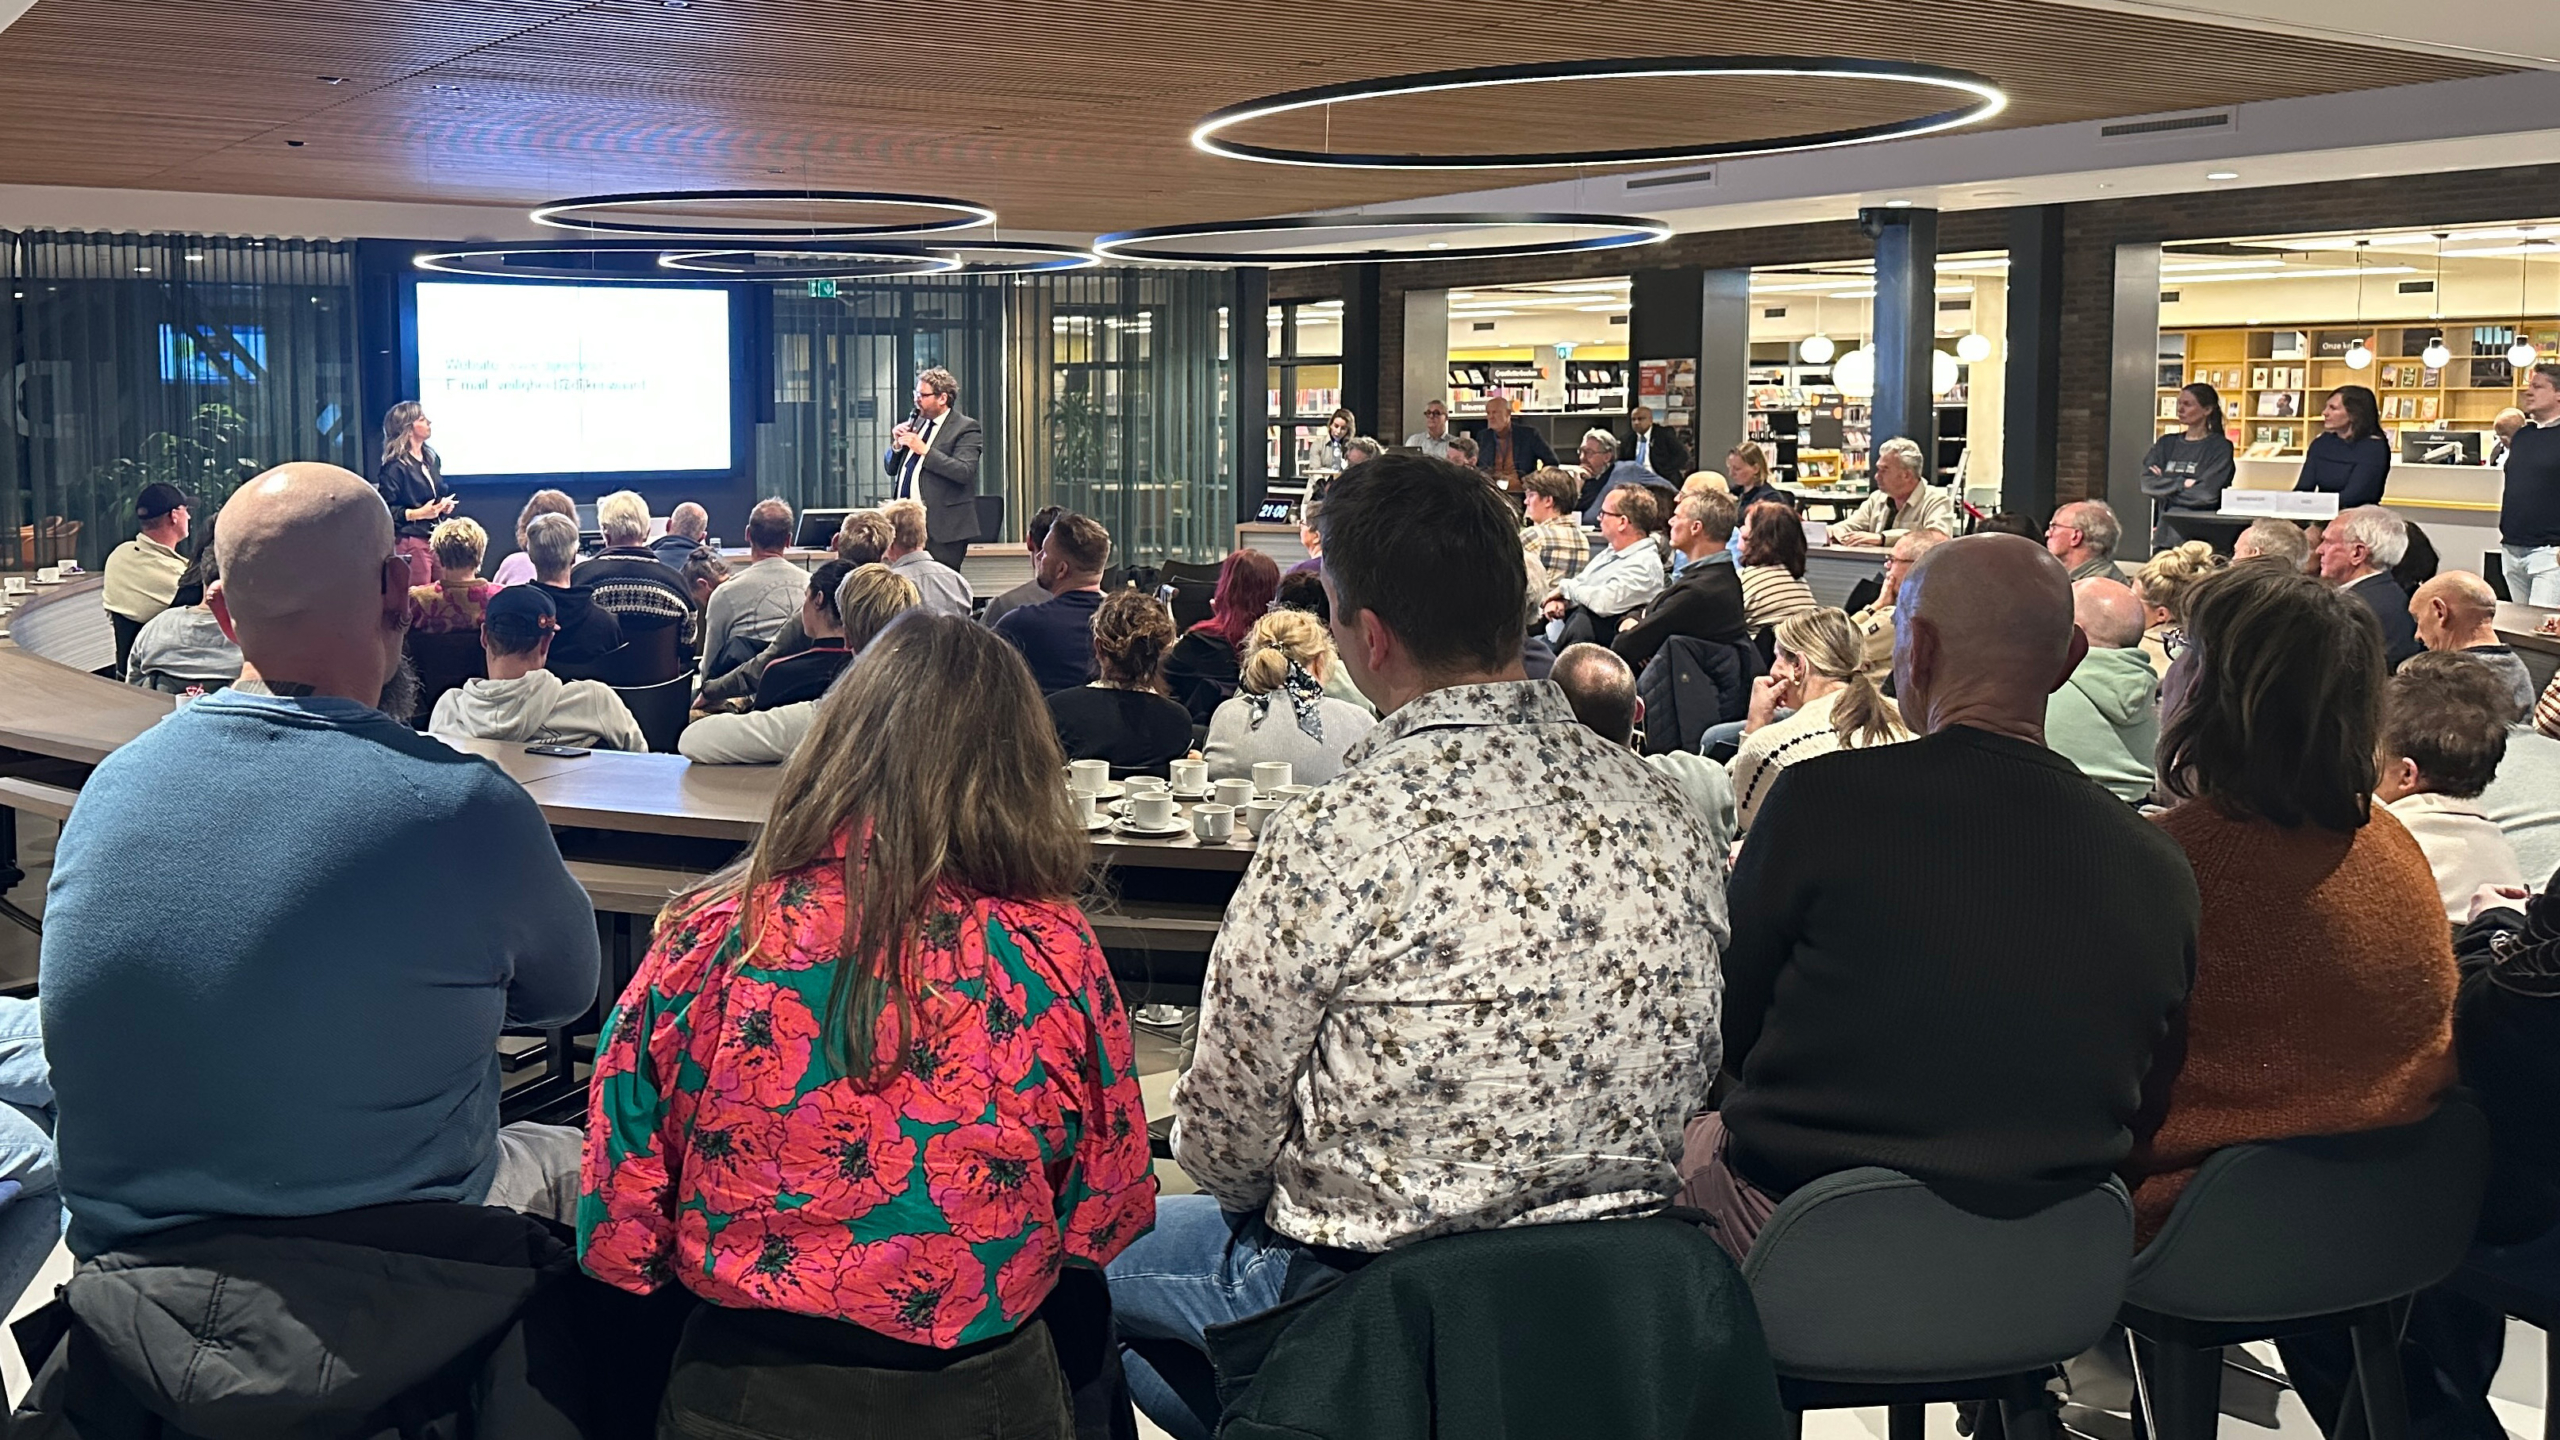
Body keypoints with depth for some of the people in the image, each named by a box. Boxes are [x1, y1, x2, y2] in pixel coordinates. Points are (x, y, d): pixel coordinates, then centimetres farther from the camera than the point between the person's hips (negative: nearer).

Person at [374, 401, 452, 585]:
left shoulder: (431, 459, 14)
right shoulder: (395, 467, -10)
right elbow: (385, 510, -14)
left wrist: (444, 505, 7)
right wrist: (419, 513, -20)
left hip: (436, 540, 8)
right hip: (411, 541, -8)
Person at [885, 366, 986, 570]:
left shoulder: (966, 429, -4)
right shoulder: (915, 423, 18)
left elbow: (964, 472, -19)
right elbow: (890, 469, 22)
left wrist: (924, 450, -19)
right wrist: (896, 445, 1)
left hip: (941, 527, -7)